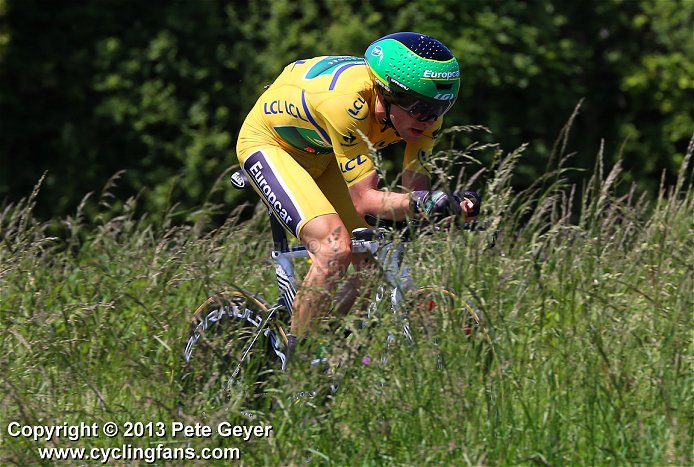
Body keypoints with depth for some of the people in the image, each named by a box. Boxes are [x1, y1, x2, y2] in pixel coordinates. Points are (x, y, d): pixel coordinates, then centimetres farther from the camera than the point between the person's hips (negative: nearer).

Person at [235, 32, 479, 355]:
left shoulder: (424, 110, -21)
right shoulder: (347, 102, -41)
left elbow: (414, 189, -20)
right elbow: (363, 200, -38)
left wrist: (455, 205, -41)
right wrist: (419, 202, -55)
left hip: (320, 154, 7)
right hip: (270, 144, -7)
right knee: (335, 248, -26)